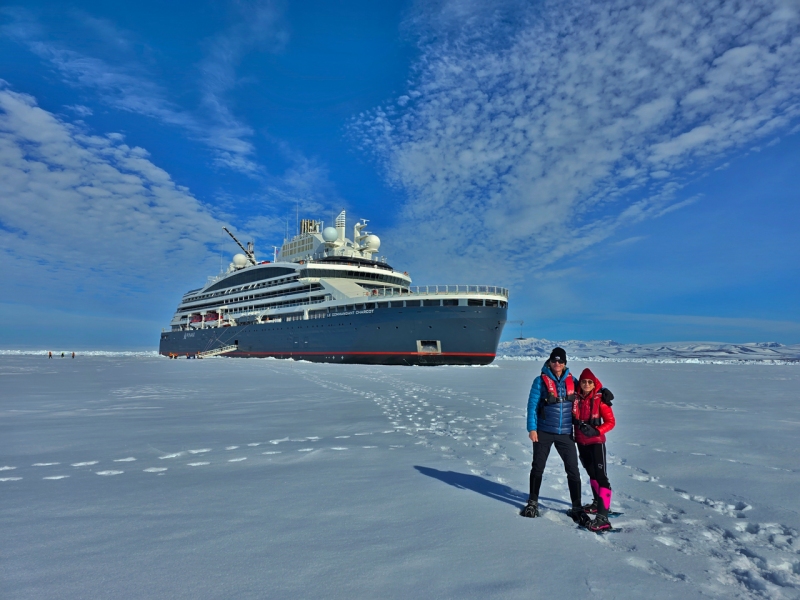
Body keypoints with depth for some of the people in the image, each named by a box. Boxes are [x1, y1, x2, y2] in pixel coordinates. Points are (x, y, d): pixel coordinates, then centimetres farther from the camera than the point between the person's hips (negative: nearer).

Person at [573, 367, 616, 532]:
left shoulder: (600, 400, -12)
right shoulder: (576, 398, -4)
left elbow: (611, 422, -11)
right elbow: (573, 417, 10)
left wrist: (596, 431, -23)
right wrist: (579, 424, -9)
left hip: (596, 442, -5)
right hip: (581, 442, 5)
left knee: (600, 476, -11)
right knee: (591, 474, 21)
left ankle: (602, 517, -13)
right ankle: (597, 503, 40)